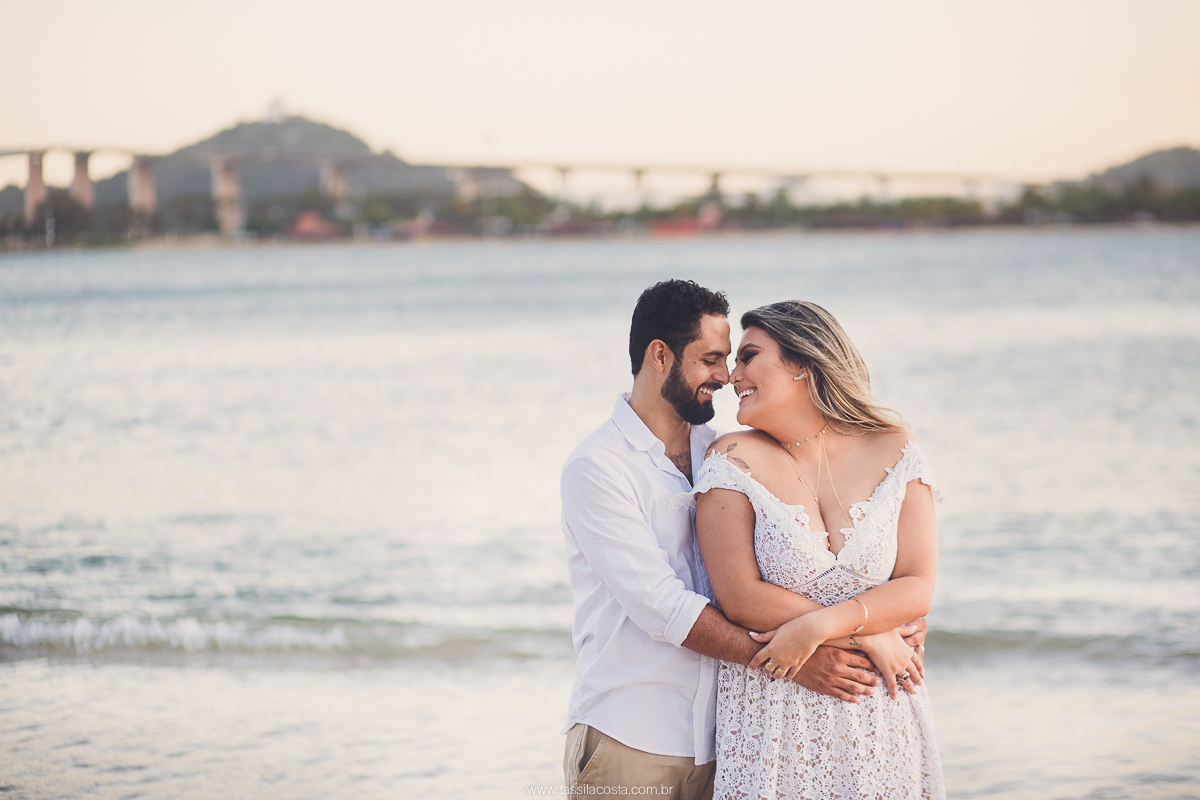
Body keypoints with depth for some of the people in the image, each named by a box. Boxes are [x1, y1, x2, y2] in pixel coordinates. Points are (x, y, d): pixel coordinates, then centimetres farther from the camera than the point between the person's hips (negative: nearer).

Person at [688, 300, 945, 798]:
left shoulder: (892, 452, 2)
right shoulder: (734, 461, -4)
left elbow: (917, 588, -4)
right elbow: (740, 599, -11)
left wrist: (819, 626, -18)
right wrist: (864, 636, -13)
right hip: (770, 715, -2)